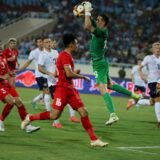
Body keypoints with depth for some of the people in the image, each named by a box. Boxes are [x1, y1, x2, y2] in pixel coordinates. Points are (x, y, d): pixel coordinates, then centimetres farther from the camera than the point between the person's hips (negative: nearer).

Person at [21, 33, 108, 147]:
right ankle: (30, 118, 12)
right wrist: (83, 77, -11)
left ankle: (94, 139, -4)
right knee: (55, 115, -10)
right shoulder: (65, 56, -13)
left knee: (83, 112, -1)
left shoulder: (66, 55, 18)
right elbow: (69, 74, -23)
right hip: (63, 89, -10)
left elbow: (57, 73, 23)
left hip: (70, 89, 10)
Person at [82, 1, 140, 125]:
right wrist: (87, 12, 8)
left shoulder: (101, 32, -19)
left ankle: (113, 115, -21)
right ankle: (133, 95, 33)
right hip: (101, 62, 10)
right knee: (110, 85, 25)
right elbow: (91, 23, 22)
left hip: (99, 64, -10)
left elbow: (87, 26, -31)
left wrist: (87, 12, -22)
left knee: (103, 89, -14)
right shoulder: (102, 31, 7)